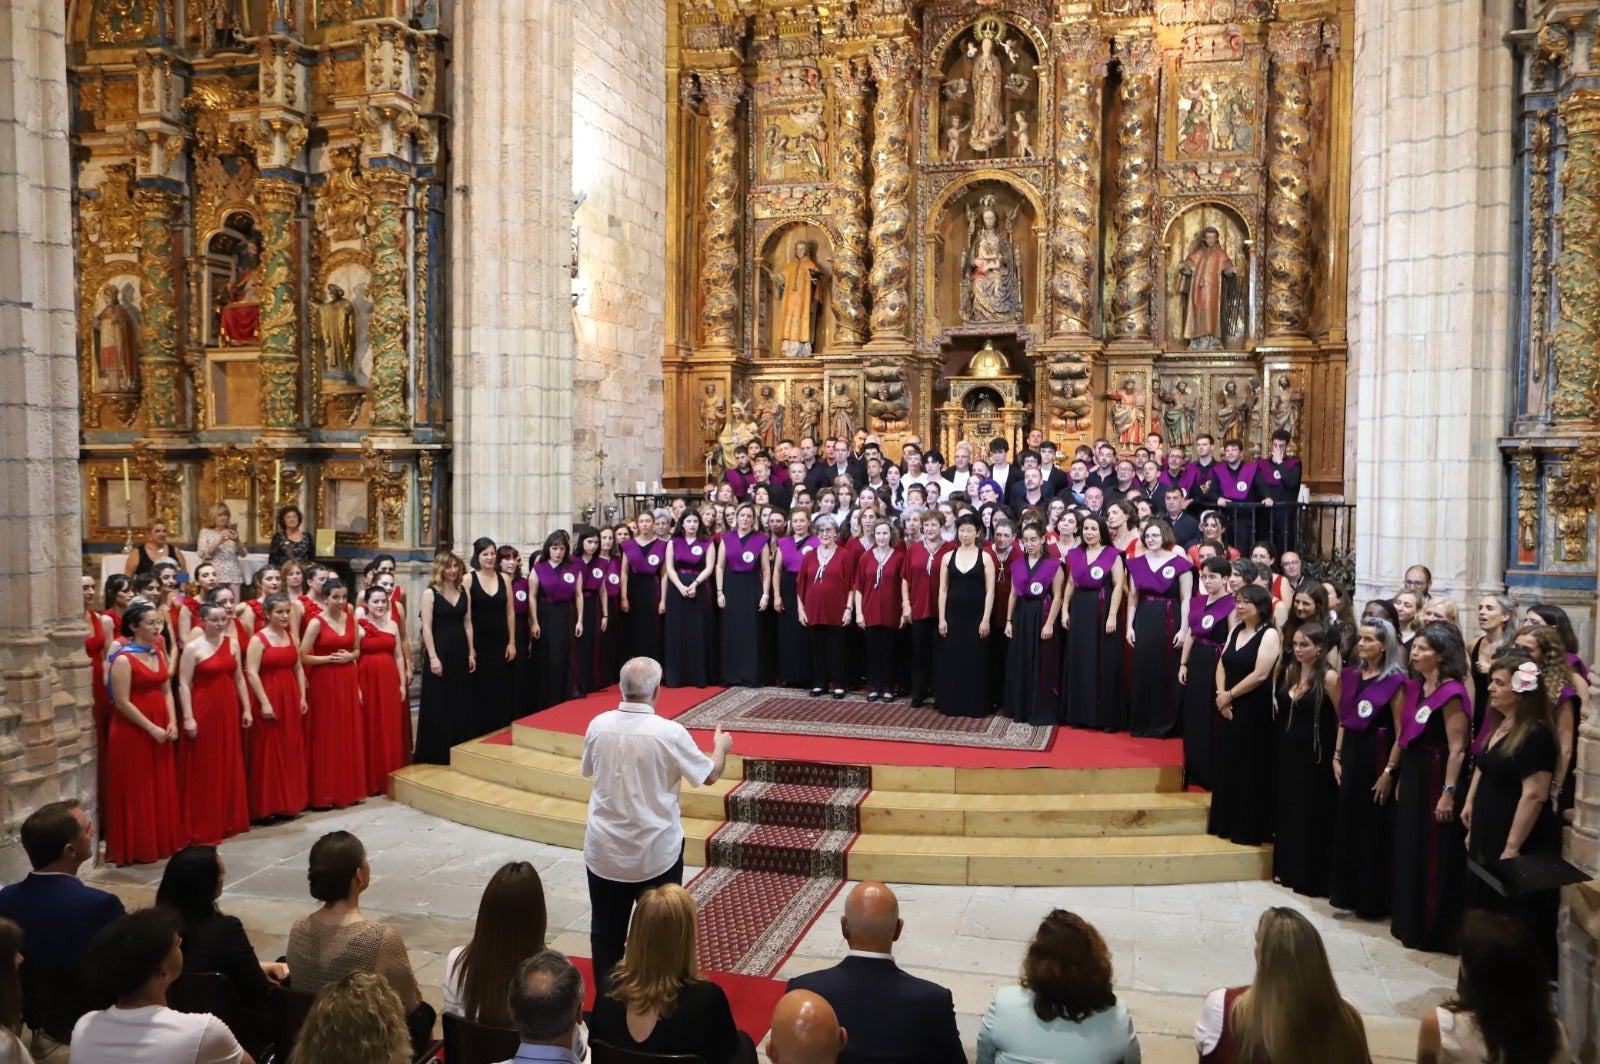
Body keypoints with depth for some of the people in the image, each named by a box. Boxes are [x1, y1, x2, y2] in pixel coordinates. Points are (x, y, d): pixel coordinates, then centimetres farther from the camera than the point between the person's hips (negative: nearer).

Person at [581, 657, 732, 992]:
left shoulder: (598, 725, -7)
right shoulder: (669, 732, -17)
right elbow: (710, 775, -3)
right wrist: (721, 746, 17)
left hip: (604, 851, 3)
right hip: (656, 853, -3)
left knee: (605, 932, 15)